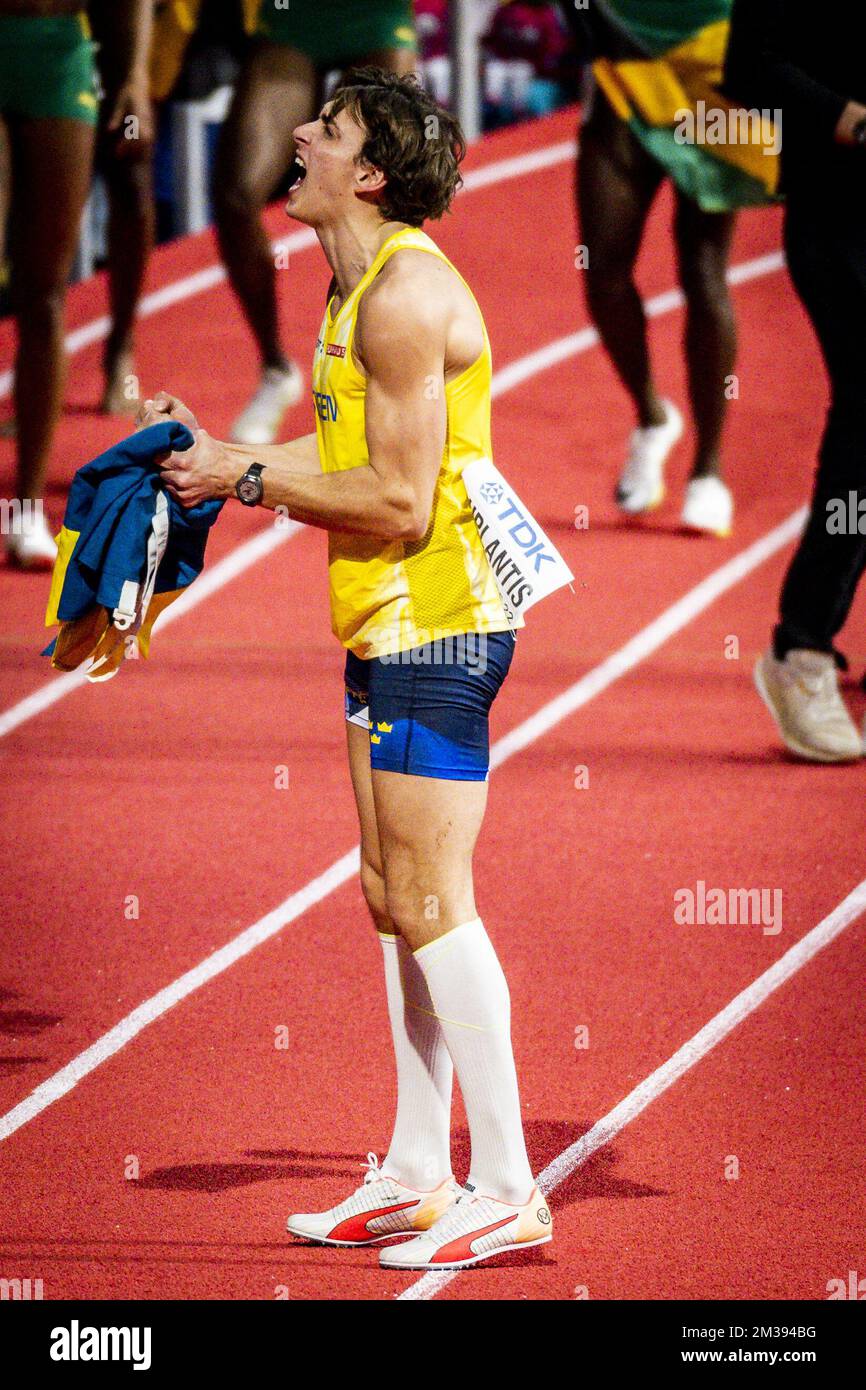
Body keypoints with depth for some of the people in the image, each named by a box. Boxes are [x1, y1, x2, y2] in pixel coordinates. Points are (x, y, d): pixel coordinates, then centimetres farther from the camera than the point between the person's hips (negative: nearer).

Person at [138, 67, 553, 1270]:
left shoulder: (407, 294, -17)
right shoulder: (363, 289, 15)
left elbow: (397, 499, -21)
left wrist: (251, 476, -13)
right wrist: (224, 457, 12)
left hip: (433, 628, -10)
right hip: (389, 629, 10)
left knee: (431, 905, -9)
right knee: (397, 899, 13)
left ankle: (506, 1190, -6)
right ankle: (418, 1175, 18)